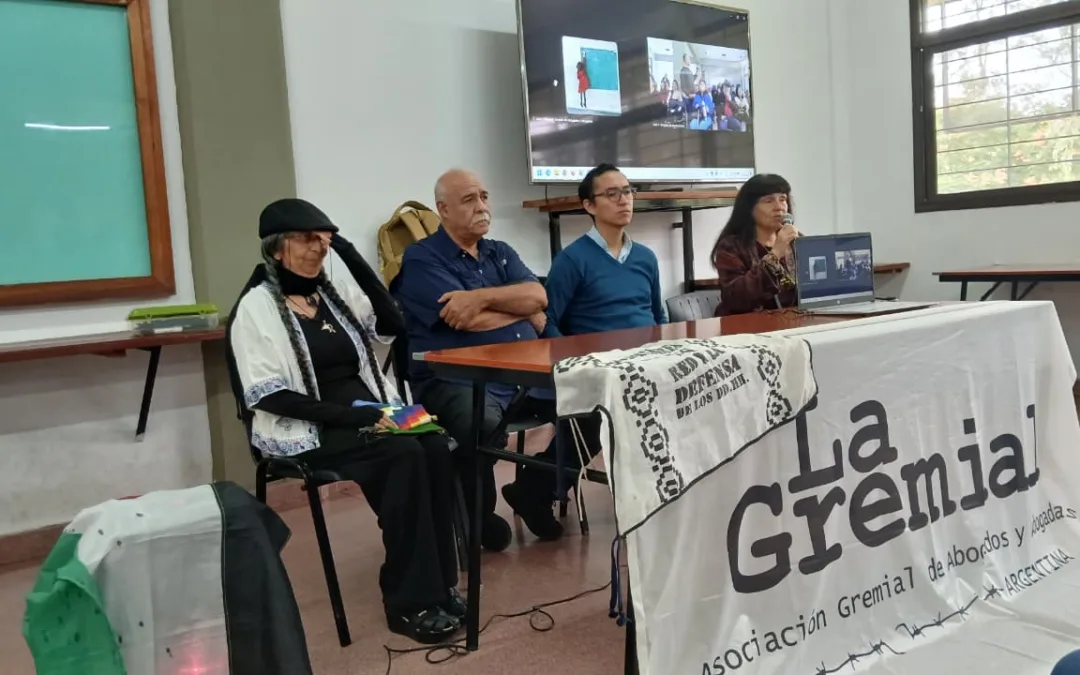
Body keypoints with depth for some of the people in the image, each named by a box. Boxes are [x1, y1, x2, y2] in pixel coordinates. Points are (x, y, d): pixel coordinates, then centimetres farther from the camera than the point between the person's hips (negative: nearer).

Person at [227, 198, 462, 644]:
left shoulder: (335, 289, 14)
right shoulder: (256, 307, -4)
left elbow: (392, 324, 4)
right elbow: (268, 397, -12)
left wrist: (351, 255, -1)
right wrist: (347, 416, -22)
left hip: (365, 414, 6)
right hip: (307, 432, -5)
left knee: (435, 446, -24)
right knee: (405, 454, -30)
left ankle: (439, 584, -12)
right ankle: (410, 601, -19)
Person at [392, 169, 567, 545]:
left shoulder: (501, 253, 21)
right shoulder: (422, 259, 0)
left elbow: (538, 296, 2)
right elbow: (470, 321, -13)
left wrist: (483, 296, -13)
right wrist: (521, 308, 3)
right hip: (455, 380, -6)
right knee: (483, 426, -38)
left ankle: (533, 491, 8)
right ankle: (479, 516, -4)